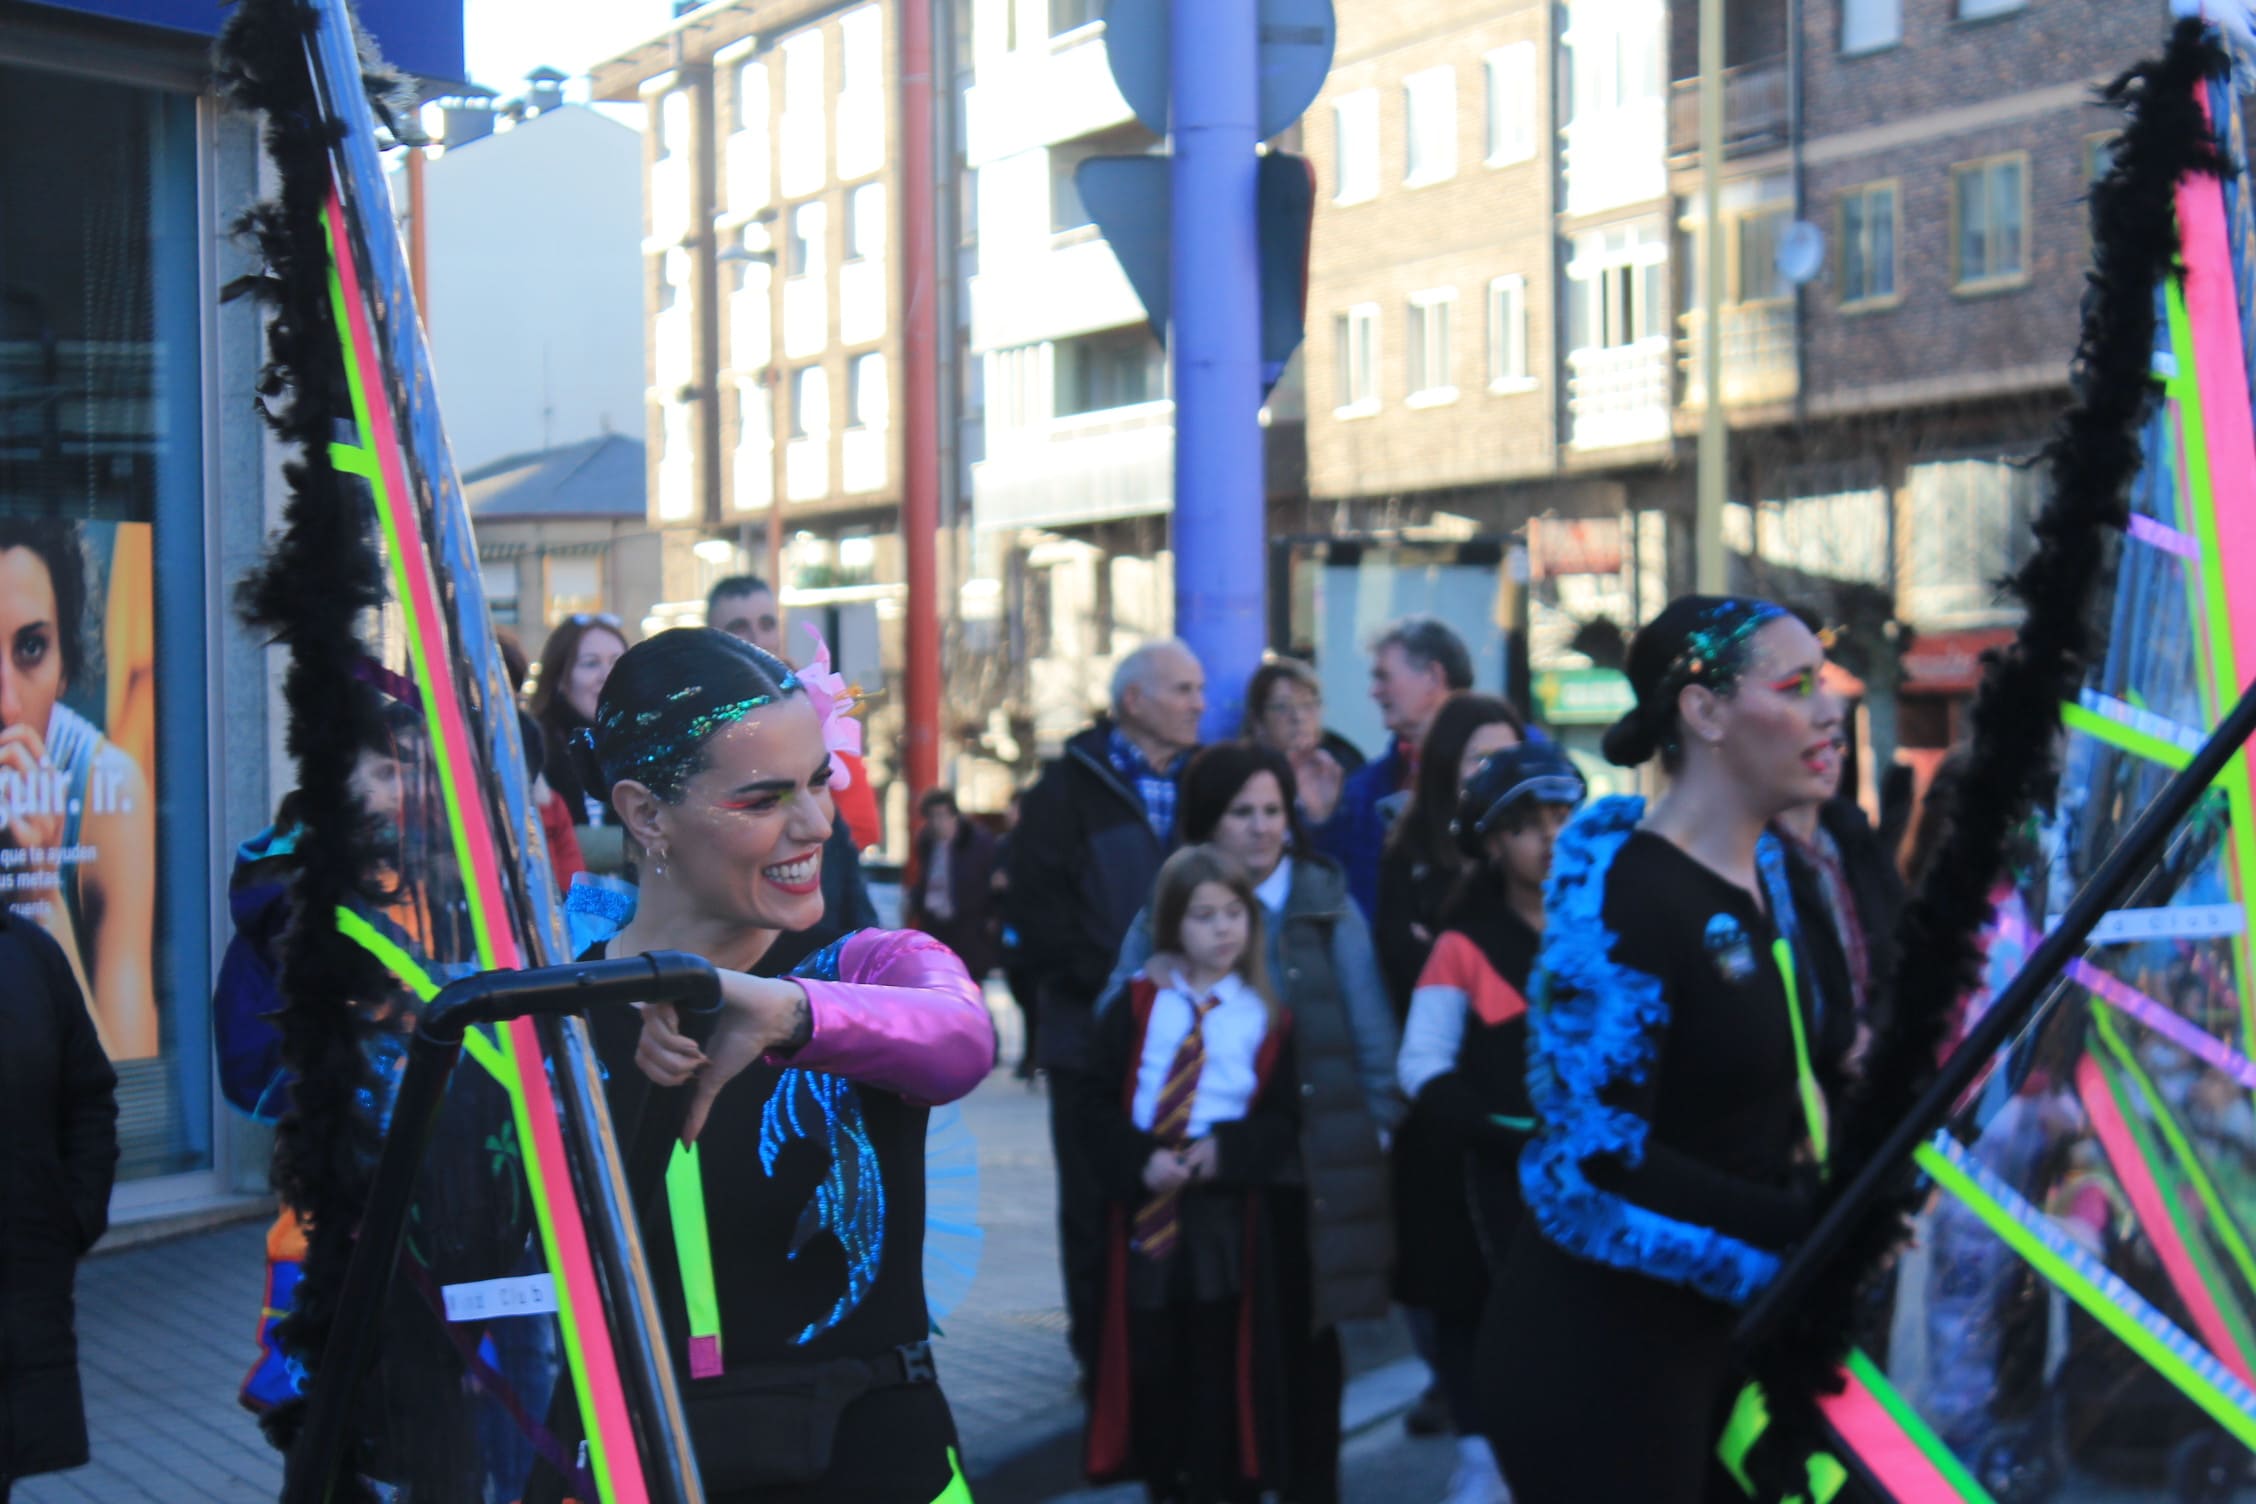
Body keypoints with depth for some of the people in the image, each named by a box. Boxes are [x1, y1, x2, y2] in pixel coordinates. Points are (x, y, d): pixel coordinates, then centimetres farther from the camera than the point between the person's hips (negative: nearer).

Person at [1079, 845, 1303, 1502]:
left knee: (1220, 1358, 6)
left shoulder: (1267, 1017, 0)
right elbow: (1098, 1100, 1)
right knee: (1148, 1352, 9)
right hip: (1145, 1204, 1)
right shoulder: (1138, 1004, 2)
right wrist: (1138, 1161, -14)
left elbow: (1285, 1121, -1)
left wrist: (1226, 1150, -18)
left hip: (1229, 1208, -1)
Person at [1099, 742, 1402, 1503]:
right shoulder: (1165, 912, 6)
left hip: (1310, 1167, -1)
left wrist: (1386, 1126, -2)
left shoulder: (1327, 905, 2)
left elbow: (1370, 1030, 3)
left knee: (1306, 1336, 7)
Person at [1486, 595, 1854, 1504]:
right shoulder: (1622, 901, -19)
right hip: (1608, 1342, -8)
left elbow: (1812, 1067, 14)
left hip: (1739, 1318, 8)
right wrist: (1805, 1232, -22)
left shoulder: (1775, 869, 8)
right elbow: (1602, 1159, -22)